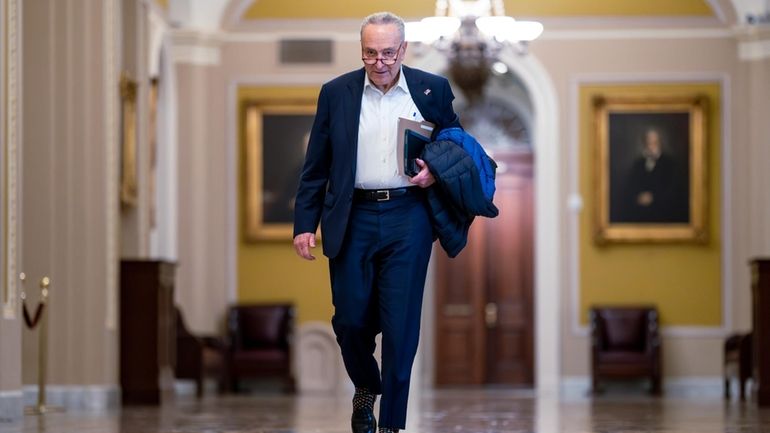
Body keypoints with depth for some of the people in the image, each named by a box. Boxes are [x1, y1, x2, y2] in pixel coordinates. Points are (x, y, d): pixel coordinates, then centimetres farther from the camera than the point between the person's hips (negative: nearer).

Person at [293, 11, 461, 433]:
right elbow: (315, 166, 6)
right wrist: (304, 224, 1)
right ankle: (366, 388, 34)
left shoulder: (432, 90, 3)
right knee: (350, 320, 4)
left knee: (400, 326, -1)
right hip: (352, 220, 1)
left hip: (407, 220, -1)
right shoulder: (336, 93, 4)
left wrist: (437, 171, -8)